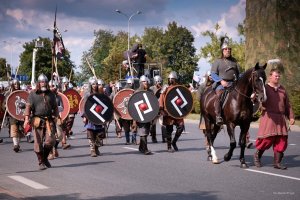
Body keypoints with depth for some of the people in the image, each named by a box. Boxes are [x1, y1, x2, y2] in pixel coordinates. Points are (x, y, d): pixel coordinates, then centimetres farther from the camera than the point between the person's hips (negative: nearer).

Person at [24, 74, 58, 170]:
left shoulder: (51, 94, 14)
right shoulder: (33, 94, 4)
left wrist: (56, 116, 3)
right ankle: (41, 162, 10)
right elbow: (28, 106, -2)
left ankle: (45, 157, 17)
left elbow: (55, 107, 18)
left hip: (49, 121, 2)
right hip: (37, 121, -2)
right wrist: (27, 118, -13)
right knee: (38, 142, -1)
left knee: (50, 140, -8)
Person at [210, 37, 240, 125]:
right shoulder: (217, 61, 7)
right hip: (221, 84, -4)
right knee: (219, 94, -32)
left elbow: (238, 73, 23)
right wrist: (221, 81, -16)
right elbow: (213, 74, 0)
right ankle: (218, 116, -38)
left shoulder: (234, 61, 19)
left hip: (233, 83, 4)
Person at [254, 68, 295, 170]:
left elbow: (287, 105, 17)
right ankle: (257, 155, 17)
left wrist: (291, 117, 10)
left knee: (281, 140, 1)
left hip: (281, 119, 5)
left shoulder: (282, 89, 15)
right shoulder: (265, 88, 1)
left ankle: (277, 162, 9)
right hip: (269, 117, -5)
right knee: (268, 139, -7)